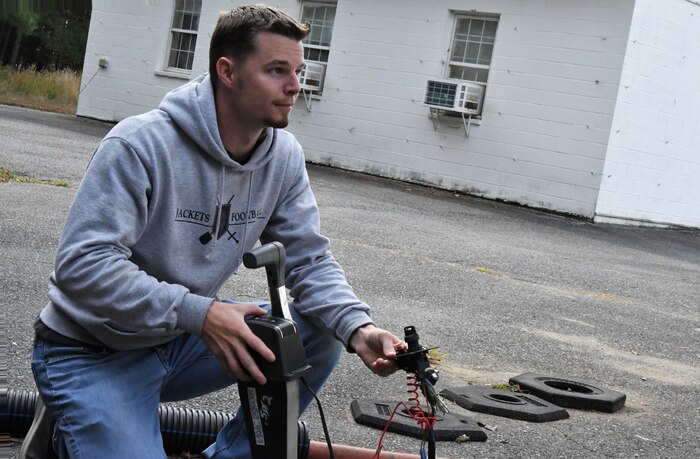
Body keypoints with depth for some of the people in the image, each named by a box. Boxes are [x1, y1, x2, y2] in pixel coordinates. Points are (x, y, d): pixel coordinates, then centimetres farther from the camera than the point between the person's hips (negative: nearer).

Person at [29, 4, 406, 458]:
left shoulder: (284, 156, -5)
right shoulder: (140, 144, -25)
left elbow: (310, 258, -4)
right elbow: (82, 265, -30)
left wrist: (358, 328, -24)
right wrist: (200, 312, -39)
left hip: (184, 340, 6)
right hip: (95, 354, -6)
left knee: (319, 337, -9)